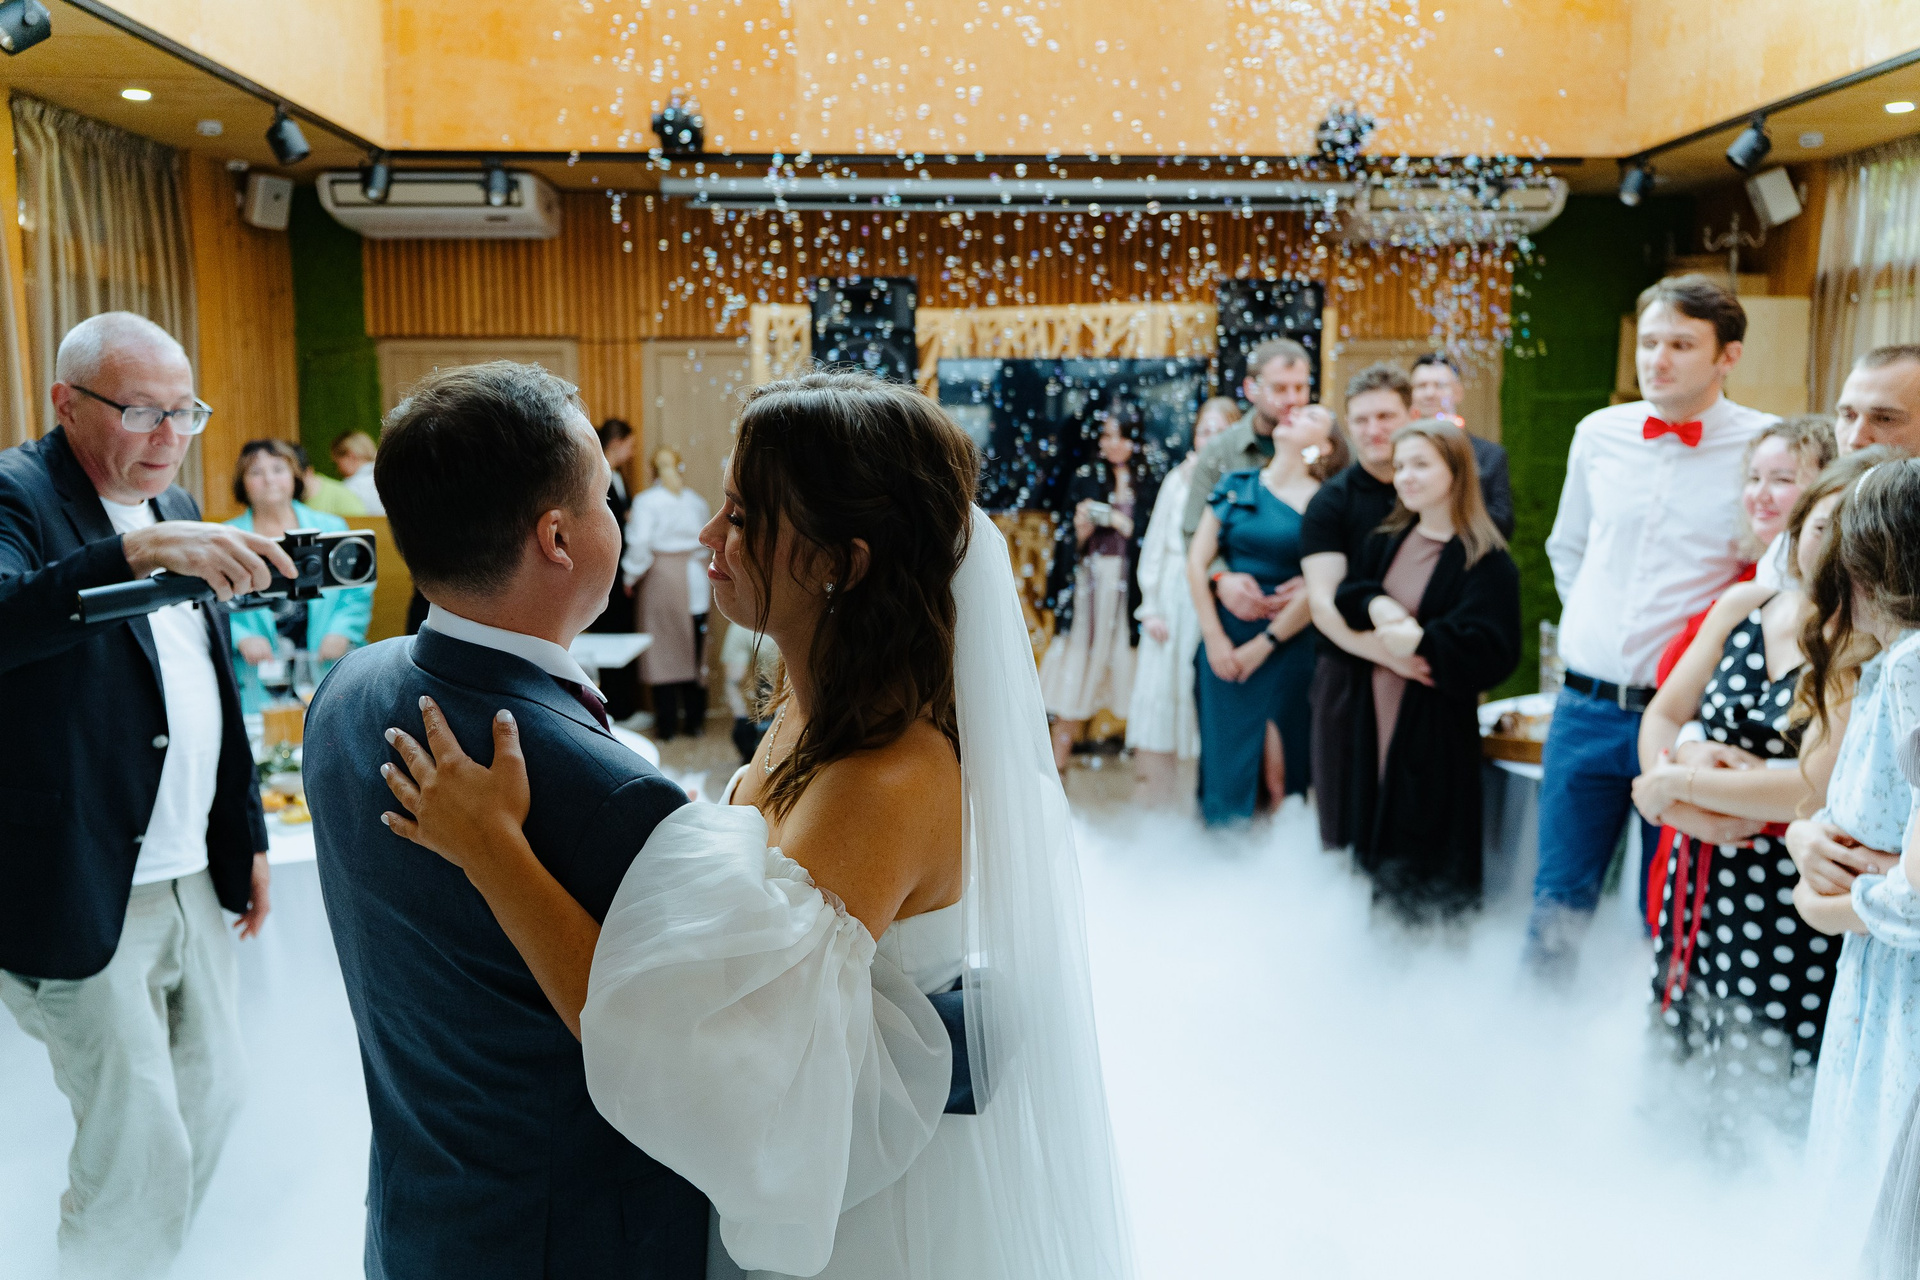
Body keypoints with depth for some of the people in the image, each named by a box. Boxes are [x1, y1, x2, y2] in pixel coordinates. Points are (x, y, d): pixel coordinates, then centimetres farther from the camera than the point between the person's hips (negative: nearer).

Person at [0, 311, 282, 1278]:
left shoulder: (176, 509, 11)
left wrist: (247, 834, 18)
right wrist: (144, 551, -44)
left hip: (192, 875, 7)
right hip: (87, 894, -7)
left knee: (213, 1093, 17)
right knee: (138, 1145, 2)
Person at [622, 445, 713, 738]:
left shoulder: (645, 500, -6)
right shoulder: (696, 500, 6)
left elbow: (639, 544, -13)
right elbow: (705, 540, 10)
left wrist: (630, 577, -2)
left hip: (660, 578, -3)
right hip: (694, 580, 3)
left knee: (663, 647, 3)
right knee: (693, 650, 9)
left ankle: (667, 723, 5)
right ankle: (694, 719, 14)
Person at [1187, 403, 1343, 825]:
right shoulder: (1235, 485, 9)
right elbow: (1197, 560, 5)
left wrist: (1264, 644, -8)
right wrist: (1214, 636, -2)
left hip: (1287, 645, -3)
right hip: (1224, 641, 3)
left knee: (1280, 766, 0)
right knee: (1226, 762, 5)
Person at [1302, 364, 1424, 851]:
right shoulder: (1332, 501, 0)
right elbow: (1324, 602, -9)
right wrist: (1389, 651, -24)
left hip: (1427, 679, 2)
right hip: (1352, 673, -2)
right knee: (1347, 826, 5)